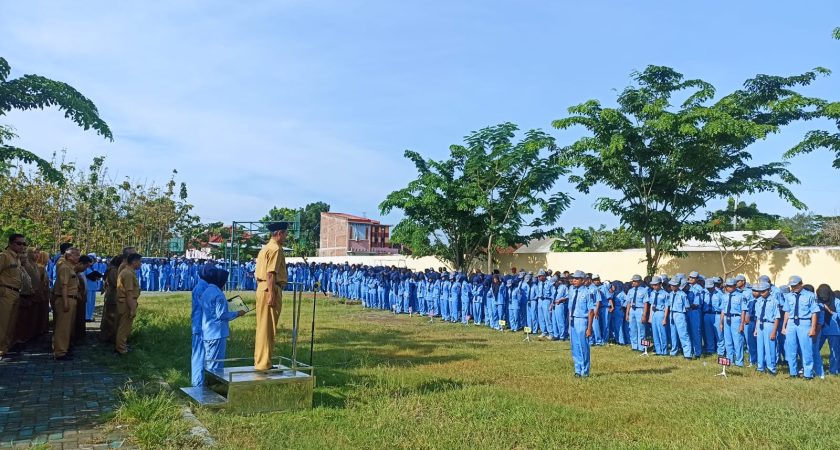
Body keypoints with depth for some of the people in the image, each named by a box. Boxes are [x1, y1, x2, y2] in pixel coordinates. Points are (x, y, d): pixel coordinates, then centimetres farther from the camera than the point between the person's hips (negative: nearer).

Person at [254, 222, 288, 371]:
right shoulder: (275, 249, -12)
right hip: (271, 289, -10)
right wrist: (272, 294, -23)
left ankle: (260, 361, 24)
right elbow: (270, 274, -20)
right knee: (268, 328, -4)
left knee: (262, 327, 15)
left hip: (261, 288, 10)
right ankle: (263, 363, 2)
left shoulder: (265, 248, 18)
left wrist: (266, 292, 20)